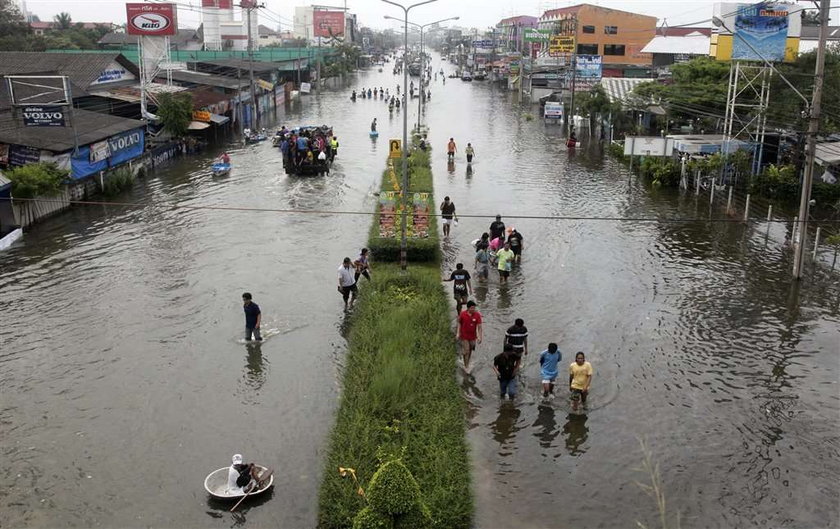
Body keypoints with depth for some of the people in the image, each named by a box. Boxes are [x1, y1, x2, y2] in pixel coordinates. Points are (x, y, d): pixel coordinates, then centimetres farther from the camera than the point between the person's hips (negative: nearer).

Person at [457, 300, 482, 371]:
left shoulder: (477, 315, -15)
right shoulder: (462, 314, -15)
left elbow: (479, 327, -11)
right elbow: (459, 323, 1)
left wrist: (479, 337, -15)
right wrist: (458, 333, -1)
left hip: (473, 336, 2)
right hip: (464, 336, -2)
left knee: (470, 351, 19)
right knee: (466, 351, -1)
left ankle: (467, 362, 41)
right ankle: (466, 366, 14)